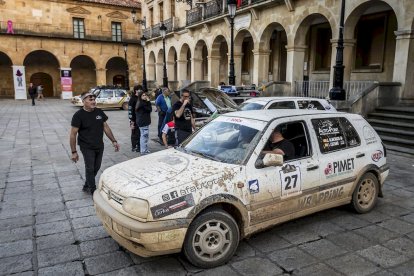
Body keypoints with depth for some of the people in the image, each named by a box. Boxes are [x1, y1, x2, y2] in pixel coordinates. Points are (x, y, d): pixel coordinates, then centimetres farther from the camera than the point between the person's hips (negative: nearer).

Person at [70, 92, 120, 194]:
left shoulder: (99, 112, 3)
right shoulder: (78, 115, -12)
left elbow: (106, 127, 11)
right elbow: (73, 134, -11)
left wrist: (113, 141, 7)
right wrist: (74, 152, -14)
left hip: (99, 146, 5)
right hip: (87, 147, -5)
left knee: (96, 168, 13)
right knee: (90, 169, -2)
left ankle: (86, 186, 32)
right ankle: (93, 192, 8)